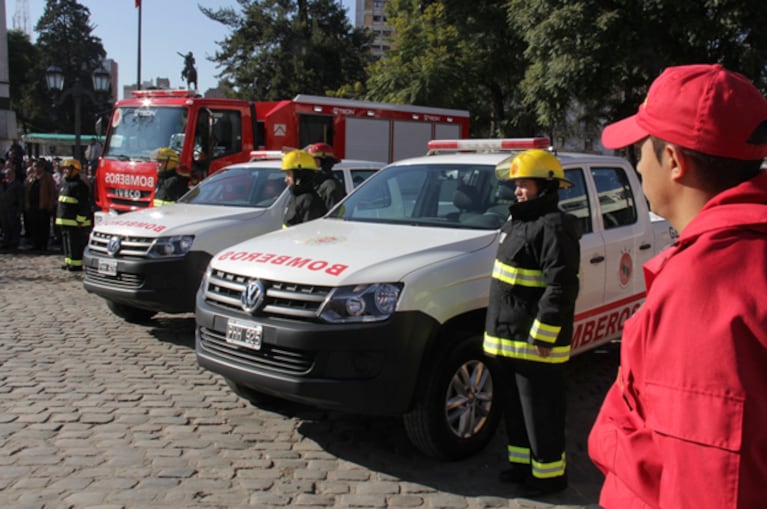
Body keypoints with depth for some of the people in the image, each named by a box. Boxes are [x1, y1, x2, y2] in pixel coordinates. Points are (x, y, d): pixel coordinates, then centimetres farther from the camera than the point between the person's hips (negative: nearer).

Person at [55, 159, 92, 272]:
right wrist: (60, 218, 23)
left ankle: (76, 264, -2)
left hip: (74, 222, -10)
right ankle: (68, 262, 24)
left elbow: (84, 204, -19)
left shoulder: (79, 185, -14)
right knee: (66, 243, 15)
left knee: (75, 244, -6)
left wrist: (80, 220, -22)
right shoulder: (65, 184, 18)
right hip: (66, 221, 10)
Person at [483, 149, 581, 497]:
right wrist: (498, 331, 22)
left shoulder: (553, 227, -16)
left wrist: (543, 336, -22)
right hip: (508, 339, 10)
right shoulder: (519, 222, 16)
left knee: (541, 412, 3)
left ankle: (549, 473, 17)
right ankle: (522, 461, 35)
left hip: (535, 343, -10)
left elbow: (561, 288, -22)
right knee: (514, 408, 20)